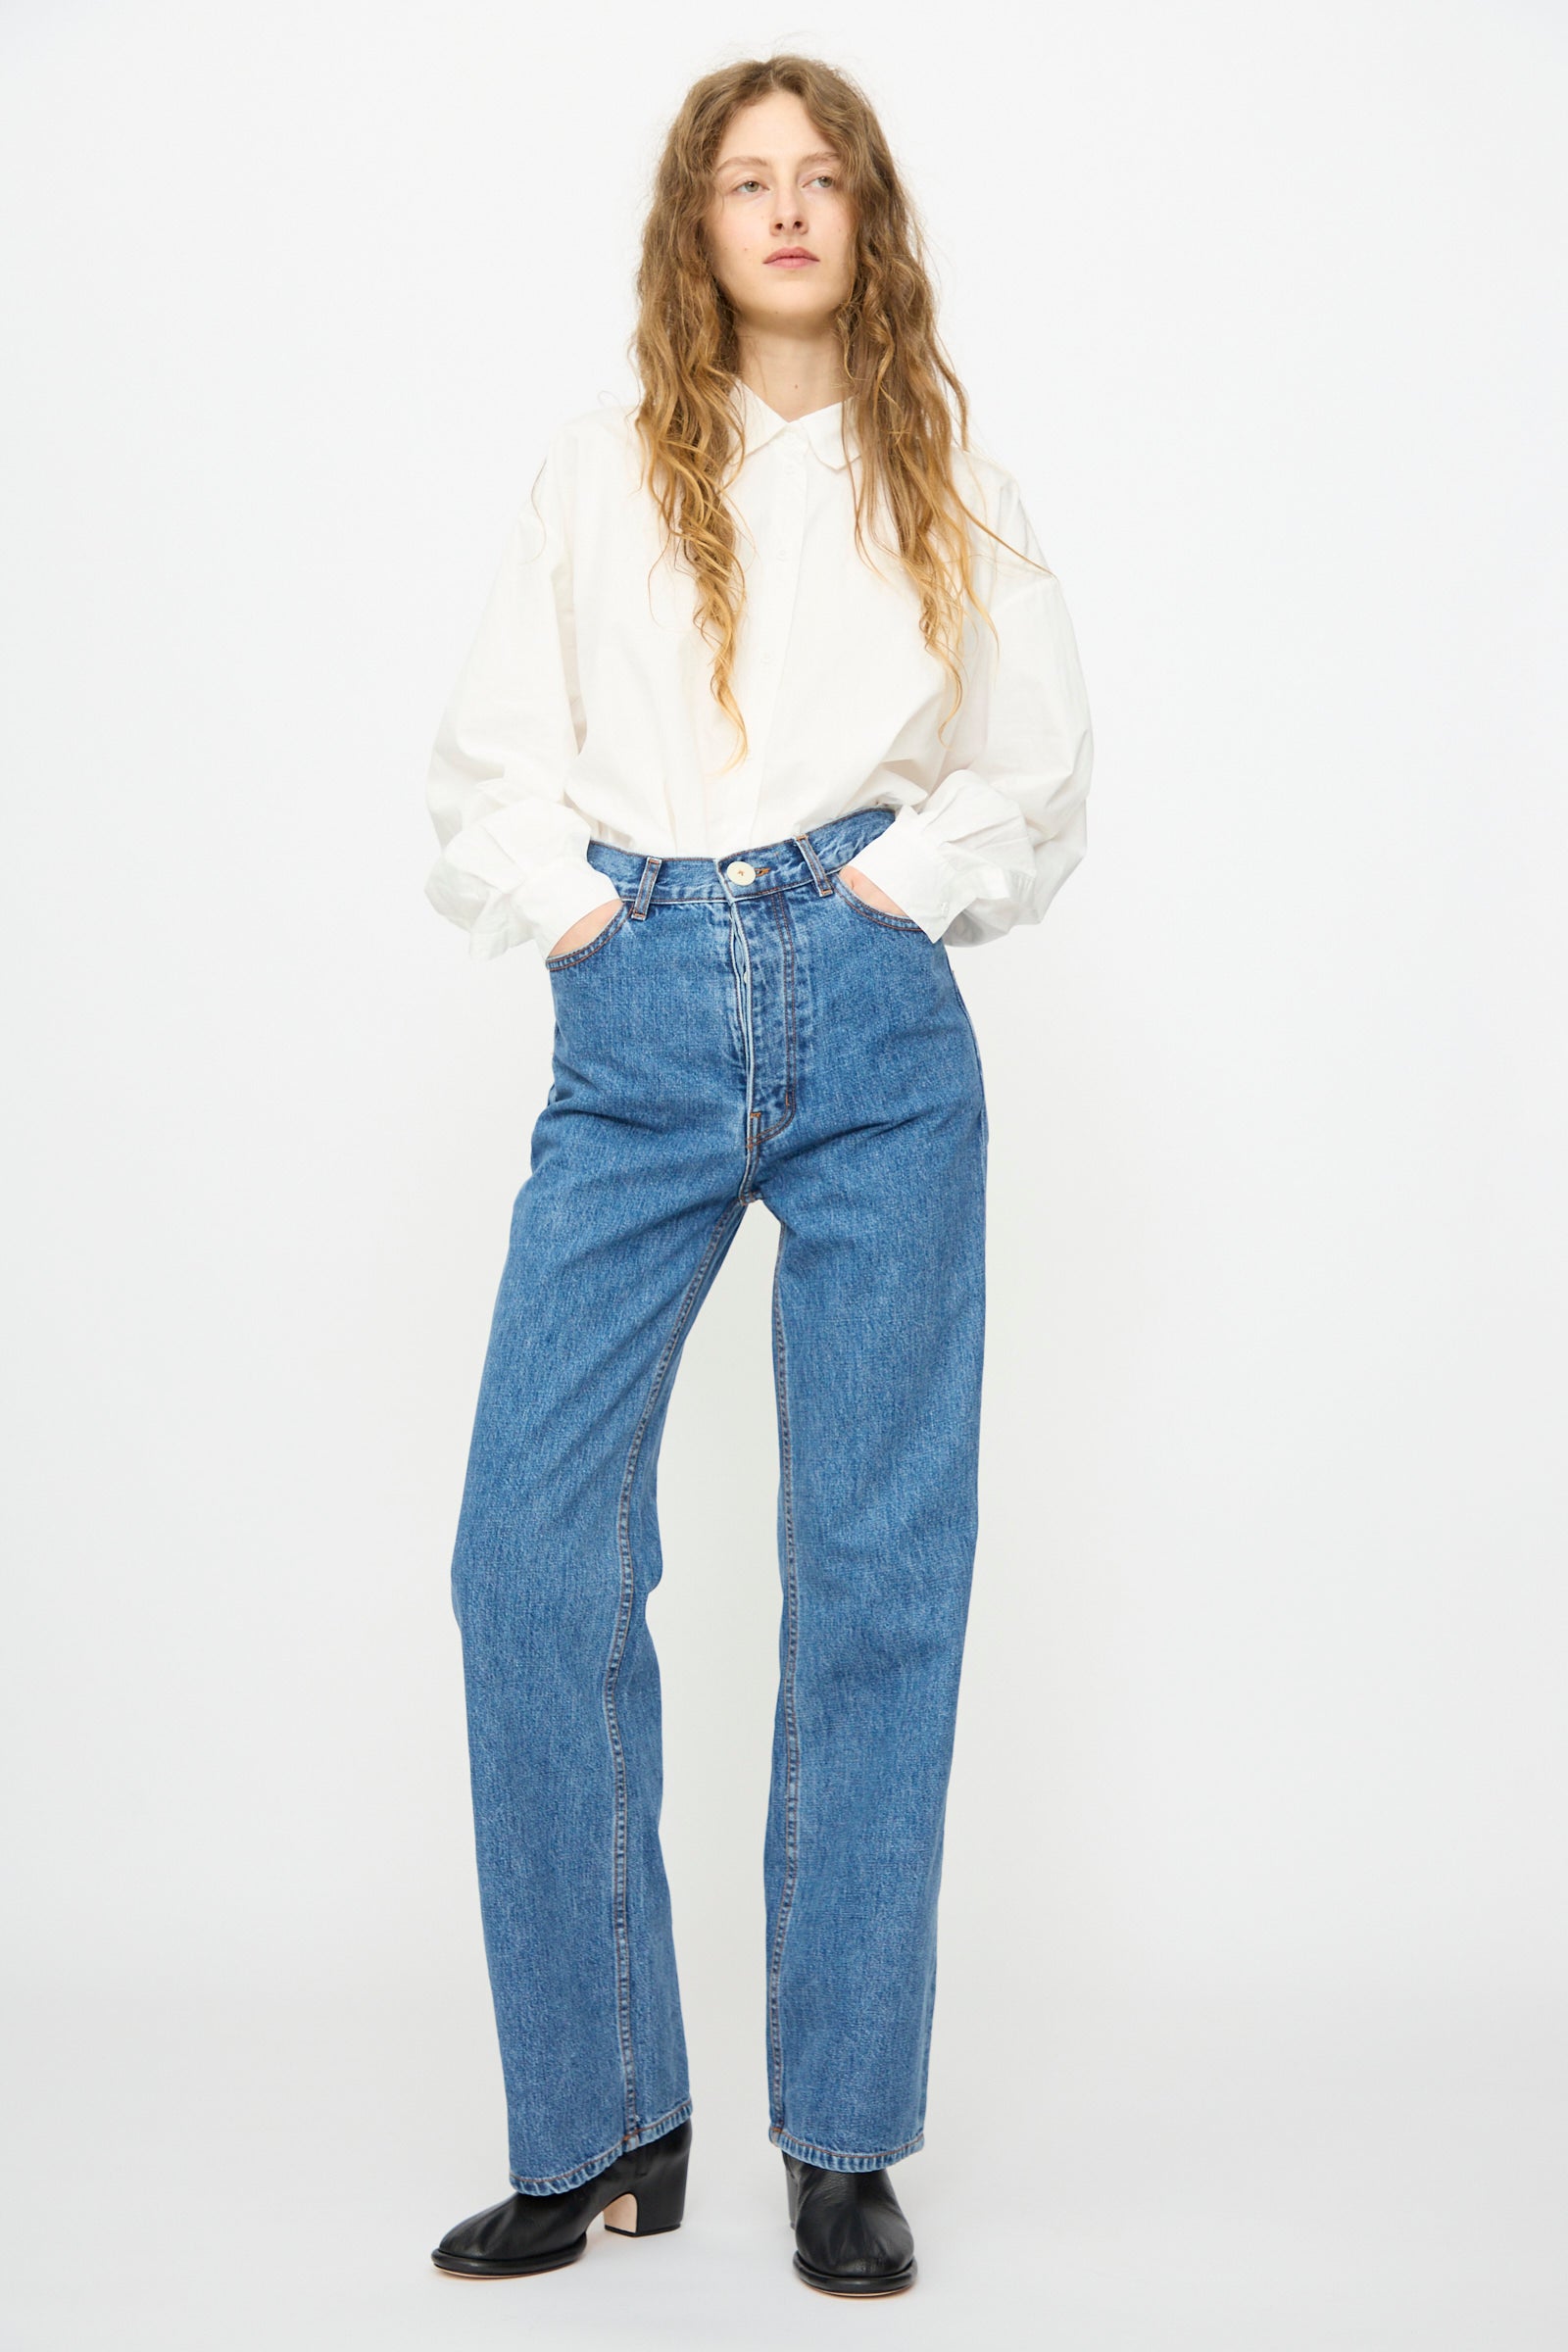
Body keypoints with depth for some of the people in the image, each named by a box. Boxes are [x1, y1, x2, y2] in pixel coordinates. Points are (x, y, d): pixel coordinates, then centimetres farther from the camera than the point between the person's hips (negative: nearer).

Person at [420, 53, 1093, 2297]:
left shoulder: (949, 478, 15)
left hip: (875, 1028, 0)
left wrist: (922, 880, 2)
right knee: (532, 1548, -9)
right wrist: (559, 906, -1)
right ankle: (598, 2126, 5)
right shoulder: (602, 468, 14)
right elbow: (489, 751, 15)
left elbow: (1045, 765, 18)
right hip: (638, 1029, 1)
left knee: (877, 1562, -2)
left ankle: (847, 2138, 9)